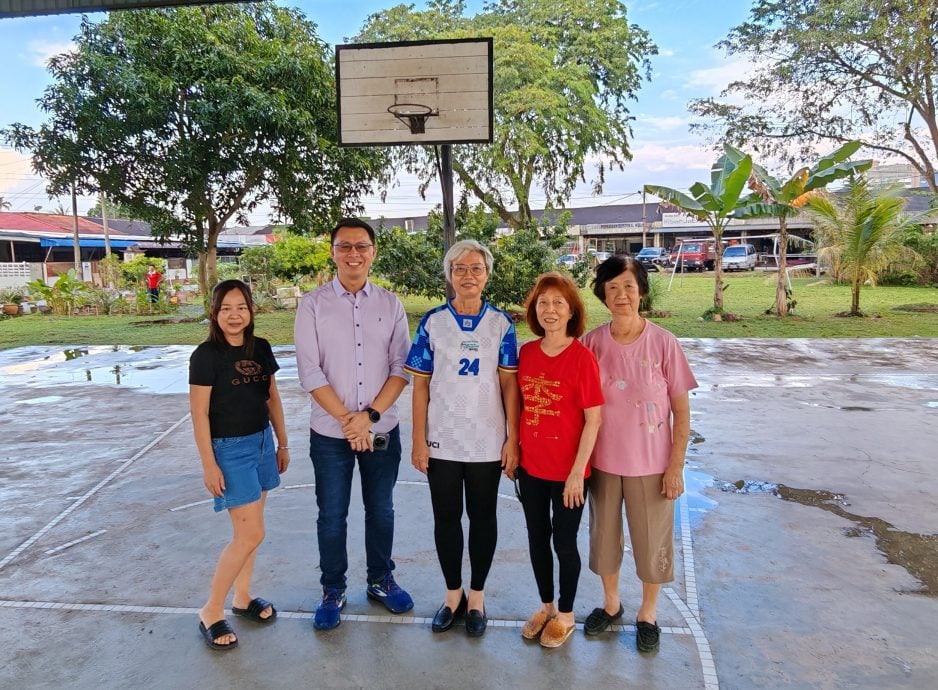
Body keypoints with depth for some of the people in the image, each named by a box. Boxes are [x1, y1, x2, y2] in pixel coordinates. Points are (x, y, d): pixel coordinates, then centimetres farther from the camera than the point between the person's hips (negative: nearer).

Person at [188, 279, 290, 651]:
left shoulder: (261, 348, 4)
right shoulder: (206, 355, -13)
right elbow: (199, 414, -13)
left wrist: (282, 443, 13)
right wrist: (209, 465, -14)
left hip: (262, 443, 6)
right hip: (229, 449, -6)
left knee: (248, 529, 14)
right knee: (251, 534, -6)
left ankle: (242, 597, 31)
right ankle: (211, 612, 10)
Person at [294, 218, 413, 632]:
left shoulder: (390, 304, 1)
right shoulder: (313, 304, -5)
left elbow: (401, 367, -3)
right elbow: (310, 371, -9)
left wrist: (370, 414, -13)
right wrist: (347, 420, -13)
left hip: (381, 430, 2)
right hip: (330, 433, -1)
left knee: (381, 511, 16)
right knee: (332, 516, 11)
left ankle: (381, 580, 36)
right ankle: (333, 590, 30)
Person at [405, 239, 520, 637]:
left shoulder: (501, 324, -1)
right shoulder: (432, 322, -1)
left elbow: (509, 384, -1)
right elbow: (420, 384, -1)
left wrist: (512, 439, -5)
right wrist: (419, 440, -4)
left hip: (487, 442, 0)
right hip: (442, 441, 0)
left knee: (482, 517, 12)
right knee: (446, 517, 11)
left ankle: (477, 596, 30)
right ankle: (453, 593, 31)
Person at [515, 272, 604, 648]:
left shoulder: (582, 357, -14)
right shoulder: (526, 353, 0)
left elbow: (593, 420, -13)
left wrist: (577, 471, -14)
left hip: (567, 471, -4)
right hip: (530, 465, 5)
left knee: (564, 542, 10)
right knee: (537, 538, 17)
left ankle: (565, 614, 32)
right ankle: (546, 605, 39)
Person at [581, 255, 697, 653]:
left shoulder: (662, 342, -11)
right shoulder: (592, 343, -5)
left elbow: (681, 410, -6)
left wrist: (676, 466, -7)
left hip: (650, 463, -2)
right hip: (603, 460, 2)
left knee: (652, 541, 12)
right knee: (604, 534, 17)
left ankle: (648, 613, 36)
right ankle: (611, 604, 41)